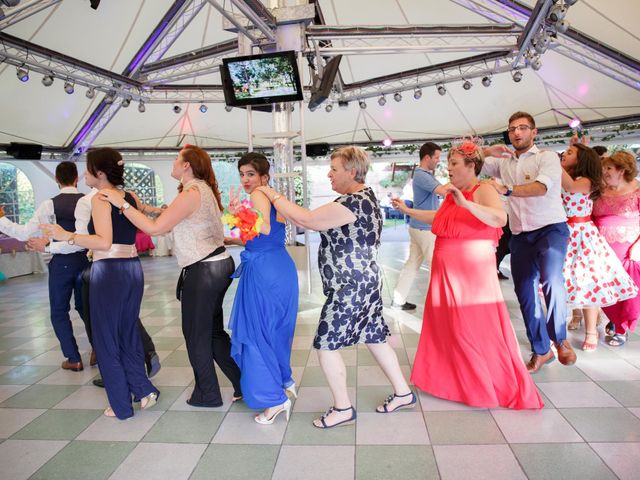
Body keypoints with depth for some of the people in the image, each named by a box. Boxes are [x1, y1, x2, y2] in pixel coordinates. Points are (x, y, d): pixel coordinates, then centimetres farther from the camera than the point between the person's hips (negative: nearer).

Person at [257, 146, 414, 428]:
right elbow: (323, 223, 15)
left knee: (326, 344, 0)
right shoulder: (366, 196, 11)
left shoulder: (352, 203, -22)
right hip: (365, 282, 10)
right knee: (374, 338, 19)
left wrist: (274, 196, -11)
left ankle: (343, 409, 14)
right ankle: (403, 393, 32)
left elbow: (305, 219, -24)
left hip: (350, 288, -10)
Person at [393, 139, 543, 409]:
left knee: (478, 330, -2)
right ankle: (451, 378, 32)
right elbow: (437, 218, 30)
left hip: (472, 273, -8)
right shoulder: (452, 194, 14)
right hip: (447, 272, 8)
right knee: (447, 327, 14)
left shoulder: (484, 191, -10)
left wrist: (467, 204, -35)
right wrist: (407, 210, 33)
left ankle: (491, 387, 15)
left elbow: (500, 219, -26)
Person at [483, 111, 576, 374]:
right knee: (524, 291, 3)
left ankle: (560, 339, -3)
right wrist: (489, 151, -1)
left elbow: (541, 187, -20)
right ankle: (541, 350, 19)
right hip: (520, 235, 5)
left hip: (550, 228, -5)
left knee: (551, 279, -27)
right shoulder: (503, 162, 13)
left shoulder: (547, 157, -2)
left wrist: (507, 190, -33)